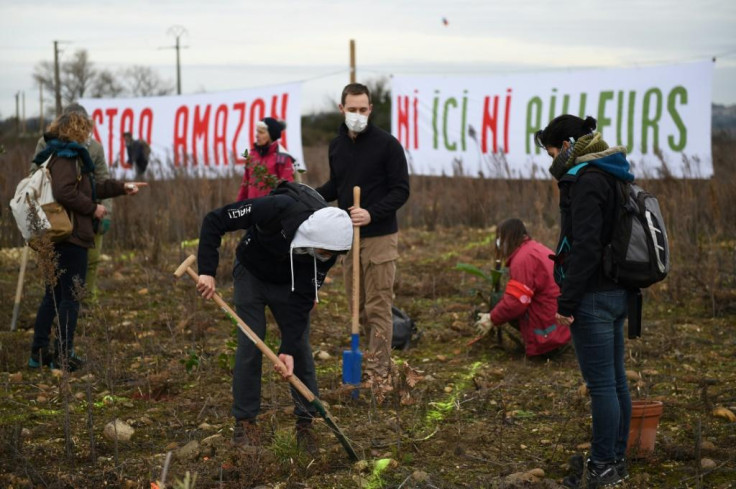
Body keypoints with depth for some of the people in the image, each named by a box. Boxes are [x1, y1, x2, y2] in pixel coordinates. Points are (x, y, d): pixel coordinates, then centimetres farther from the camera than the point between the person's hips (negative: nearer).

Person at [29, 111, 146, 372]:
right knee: (70, 297, -3)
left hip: (58, 237, 10)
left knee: (53, 295, 16)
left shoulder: (64, 155, 18)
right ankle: (63, 356, 1)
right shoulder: (66, 157, -13)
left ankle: (39, 352, 21)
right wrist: (93, 209, -16)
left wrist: (121, 187, 29)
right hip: (71, 236, -10)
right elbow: (64, 192, -27)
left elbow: (89, 188, 28)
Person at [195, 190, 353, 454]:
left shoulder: (327, 251, -29)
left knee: (301, 349, -4)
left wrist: (288, 348, -26)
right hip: (251, 274, -2)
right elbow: (215, 220, -30)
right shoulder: (276, 210, -40)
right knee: (250, 344, -8)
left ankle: (306, 422, 6)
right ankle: (244, 421, 4)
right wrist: (207, 271, -34)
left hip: (288, 284, 2)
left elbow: (302, 299, -22)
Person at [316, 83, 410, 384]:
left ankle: (377, 372, 2)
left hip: (379, 237, -6)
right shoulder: (337, 145, 9)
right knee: (357, 305, 12)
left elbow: (401, 190, -11)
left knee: (377, 307, -4)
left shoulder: (387, 144, -10)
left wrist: (372, 214, -25)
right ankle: (380, 358, 26)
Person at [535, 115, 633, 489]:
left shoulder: (587, 181, -16)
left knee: (601, 384, -4)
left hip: (594, 297, -10)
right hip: (616, 293, 10)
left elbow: (585, 247, -21)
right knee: (615, 380, 14)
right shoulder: (609, 177, 15)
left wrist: (567, 302, -19)